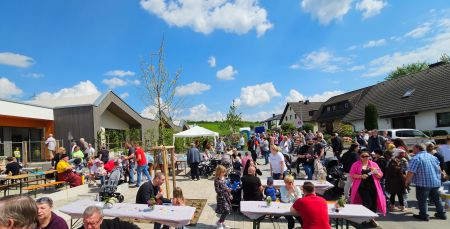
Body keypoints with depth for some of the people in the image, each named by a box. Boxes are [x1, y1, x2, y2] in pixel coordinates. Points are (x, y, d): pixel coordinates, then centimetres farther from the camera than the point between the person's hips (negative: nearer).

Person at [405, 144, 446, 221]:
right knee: (436, 198, 22)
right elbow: (439, 169, 20)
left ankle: (424, 215, 10)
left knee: (422, 200, 5)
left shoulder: (416, 158, -16)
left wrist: (407, 181, -6)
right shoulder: (433, 156, 10)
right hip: (436, 182, 8)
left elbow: (411, 173, -19)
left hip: (423, 183, -8)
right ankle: (441, 213, 32)